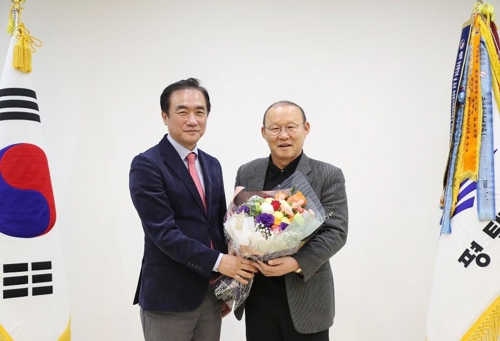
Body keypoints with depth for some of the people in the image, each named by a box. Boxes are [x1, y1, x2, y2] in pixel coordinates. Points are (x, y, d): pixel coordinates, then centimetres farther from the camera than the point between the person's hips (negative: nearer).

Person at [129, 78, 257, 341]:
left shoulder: (212, 165, 11)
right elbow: (163, 232, -18)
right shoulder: (147, 165, -11)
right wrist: (218, 262, -19)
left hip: (211, 292, 6)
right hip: (169, 296, -6)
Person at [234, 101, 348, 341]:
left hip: (305, 297, -2)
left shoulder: (328, 176, -5)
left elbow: (336, 231, -10)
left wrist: (297, 263, -23)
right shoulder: (246, 173, 5)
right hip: (257, 295, 3)